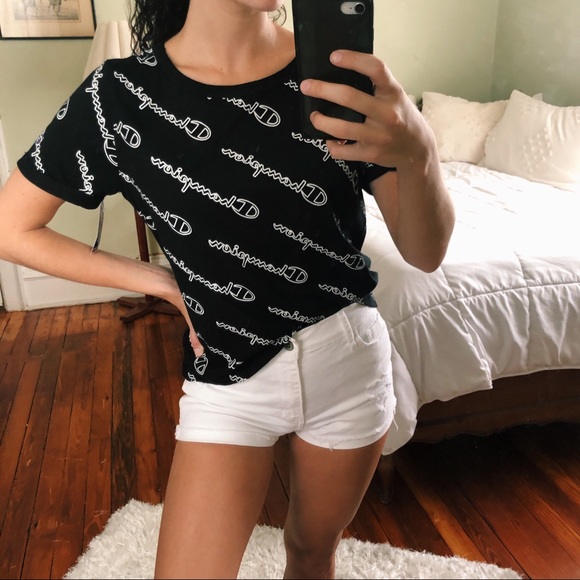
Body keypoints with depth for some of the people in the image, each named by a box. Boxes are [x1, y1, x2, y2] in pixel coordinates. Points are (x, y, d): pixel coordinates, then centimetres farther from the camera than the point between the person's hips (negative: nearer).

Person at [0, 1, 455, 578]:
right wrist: (161, 282, -5)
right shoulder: (120, 97, -13)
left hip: (349, 362, 2)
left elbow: (425, 254, -13)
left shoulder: (339, 73, -10)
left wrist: (418, 152, -35)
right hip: (228, 379, -1)